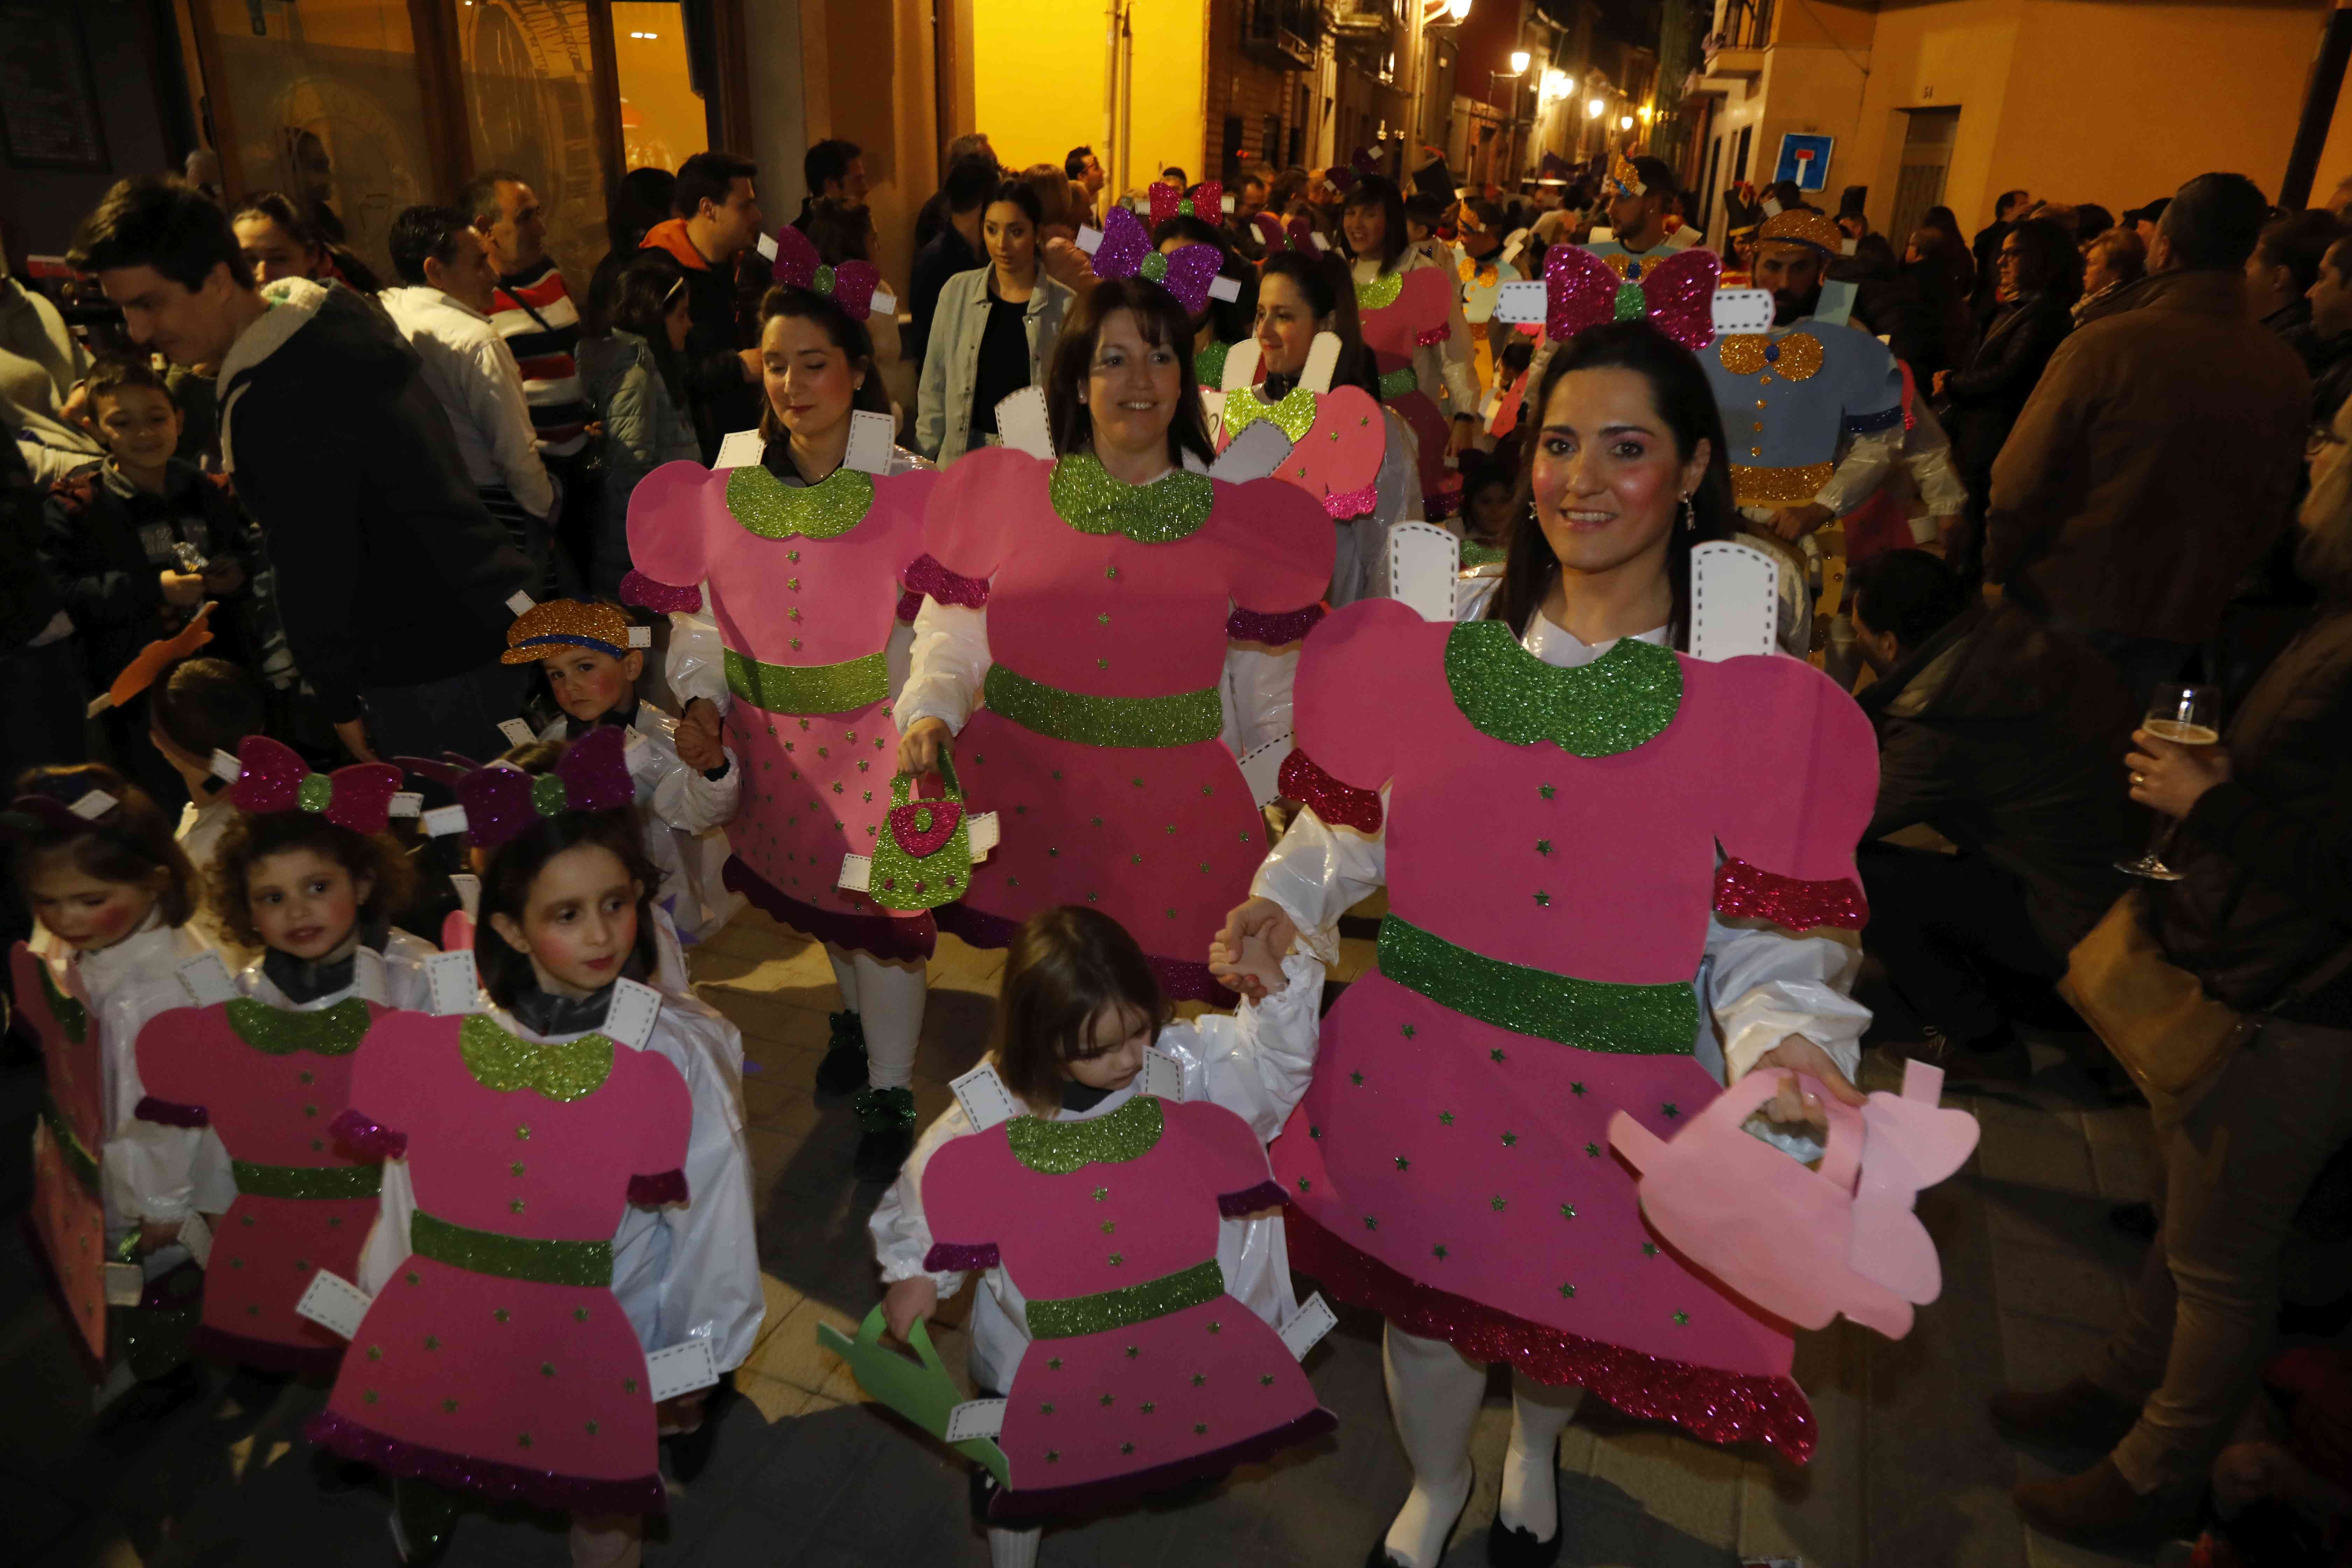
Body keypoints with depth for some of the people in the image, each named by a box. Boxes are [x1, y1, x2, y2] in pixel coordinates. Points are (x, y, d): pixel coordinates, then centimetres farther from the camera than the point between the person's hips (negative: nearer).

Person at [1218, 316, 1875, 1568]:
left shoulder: (1756, 694, -12)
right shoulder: (1446, 637, -5)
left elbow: (1769, 941, -9)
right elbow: (1354, 816, 7)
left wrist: (1783, 1042, -27)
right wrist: (1288, 899, -10)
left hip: (1618, 1098, -1)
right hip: (1421, 1059, 2)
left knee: (1566, 1304, 23)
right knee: (1422, 1302, 19)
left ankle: (1535, 1452, 63)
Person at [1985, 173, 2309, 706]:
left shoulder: (2107, 343, -19)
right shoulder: (2287, 374, -3)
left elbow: (2023, 482, -15)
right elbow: (2270, 511, 6)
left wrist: (1996, 566, 1)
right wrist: (2211, 587, 20)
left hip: (2067, 602, -4)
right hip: (2179, 623, 4)